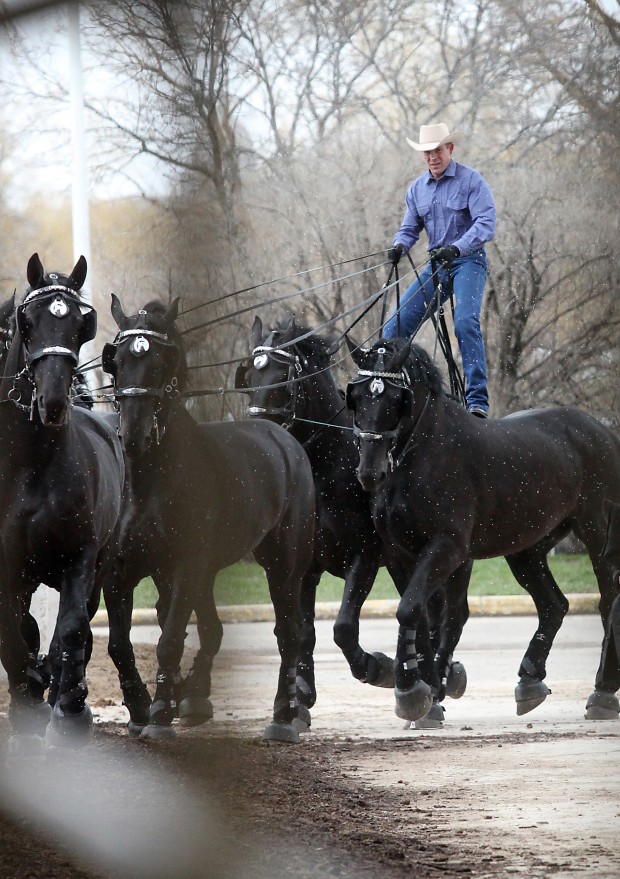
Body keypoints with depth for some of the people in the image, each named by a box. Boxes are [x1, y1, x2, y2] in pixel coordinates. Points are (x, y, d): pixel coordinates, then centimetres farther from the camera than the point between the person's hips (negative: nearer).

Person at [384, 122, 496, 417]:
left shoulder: (471, 180, -8)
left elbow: (486, 224, -18)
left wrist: (456, 248, -34)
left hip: (468, 262, -6)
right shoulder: (417, 189, 11)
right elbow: (410, 228, 15)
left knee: (465, 322, -27)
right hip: (436, 265, 6)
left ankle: (478, 400, -26)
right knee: (397, 326, -2)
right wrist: (399, 245, -11)